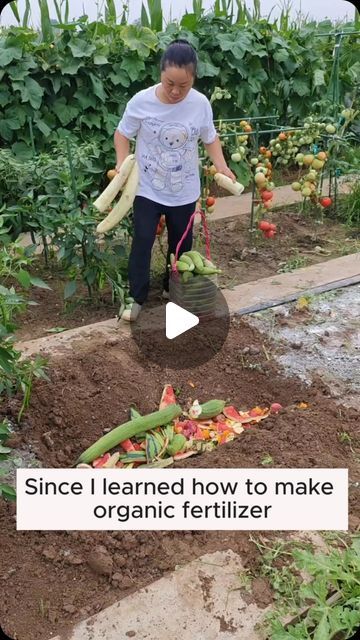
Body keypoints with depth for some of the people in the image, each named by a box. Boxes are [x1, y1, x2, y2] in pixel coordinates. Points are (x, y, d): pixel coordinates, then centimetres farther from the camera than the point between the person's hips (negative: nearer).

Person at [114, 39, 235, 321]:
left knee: (181, 243, 15)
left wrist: (222, 166, -11)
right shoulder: (141, 102, -16)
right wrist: (122, 163, -18)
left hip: (184, 191, 2)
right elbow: (122, 134, -2)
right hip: (147, 188, -2)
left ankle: (173, 289, 37)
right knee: (142, 242, -2)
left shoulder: (201, 104, -11)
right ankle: (137, 298, 15)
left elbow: (210, 138, 4)